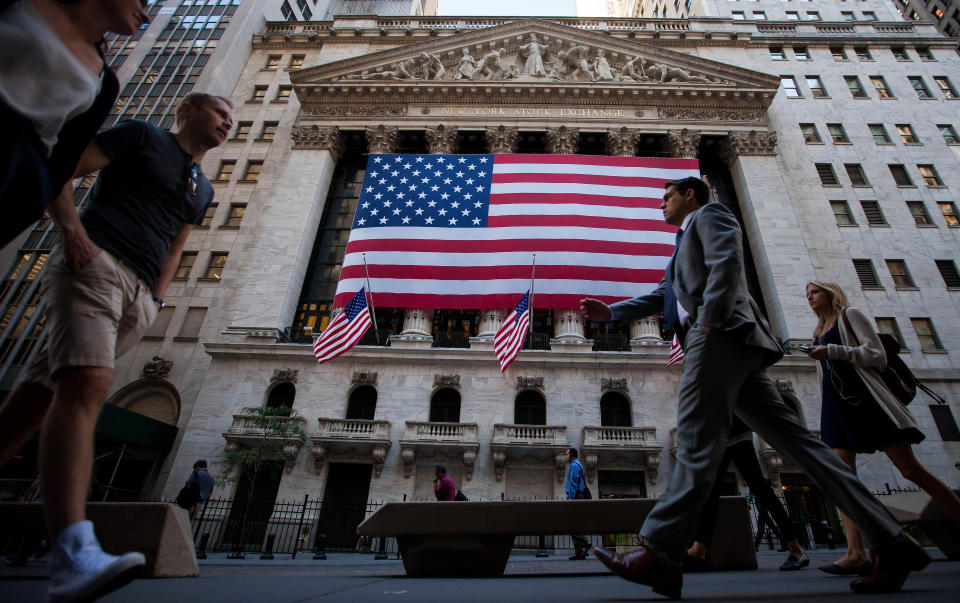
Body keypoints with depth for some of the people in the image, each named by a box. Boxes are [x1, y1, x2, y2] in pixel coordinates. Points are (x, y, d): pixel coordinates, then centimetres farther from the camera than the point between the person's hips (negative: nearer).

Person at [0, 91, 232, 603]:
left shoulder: (202, 189, 26)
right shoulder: (141, 136, 10)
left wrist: (155, 300, 15)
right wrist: (71, 226, -12)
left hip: (137, 298, 6)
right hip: (94, 261, -6)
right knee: (87, 384, -25)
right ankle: (73, 555, -35)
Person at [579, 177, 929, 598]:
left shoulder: (710, 214, 11)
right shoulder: (684, 247, 37)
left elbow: (727, 262, -9)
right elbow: (660, 299, 32)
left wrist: (708, 322, -16)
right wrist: (611, 313, 21)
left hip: (721, 336, -9)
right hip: (723, 346, 9)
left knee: (696, 444, -16)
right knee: (793, 439, 2)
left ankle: (658, 555, -17)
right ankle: (890, 541, 3)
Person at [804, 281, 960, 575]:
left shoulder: (850, 314, 7)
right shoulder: (818, 333, 25)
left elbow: (877, 355, -5)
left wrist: (832, 351, -15)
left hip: (863, 396, -5)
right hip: (835, 405, 5)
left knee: (911, 469, -8)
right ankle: (856, 553, -16)